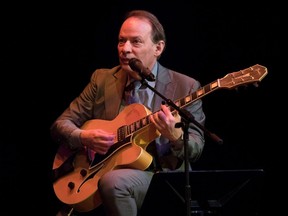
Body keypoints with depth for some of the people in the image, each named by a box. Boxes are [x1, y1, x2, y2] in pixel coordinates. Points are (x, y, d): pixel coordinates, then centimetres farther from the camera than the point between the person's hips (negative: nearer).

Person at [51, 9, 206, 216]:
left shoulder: (185, 87, 1)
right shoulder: (102, 80, 9)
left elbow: (196, 149, -2)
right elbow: (61, 124, 11)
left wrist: (175, 135, -25)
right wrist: (82, 137, -12)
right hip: (100, 174, 2)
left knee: (113, 181, -34)